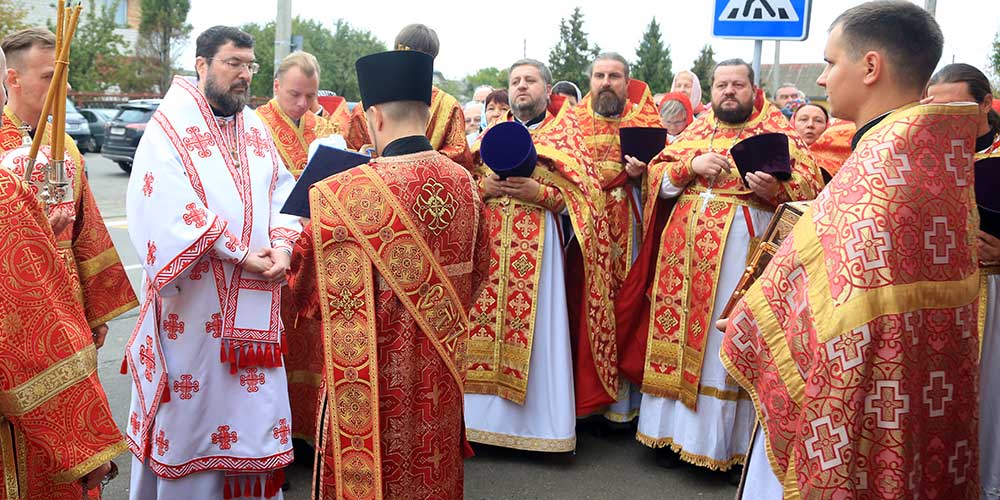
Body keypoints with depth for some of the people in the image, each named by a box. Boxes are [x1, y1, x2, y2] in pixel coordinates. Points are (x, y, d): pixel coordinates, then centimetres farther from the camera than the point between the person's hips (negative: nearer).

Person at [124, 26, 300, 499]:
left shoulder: (255, 127, 12)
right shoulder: (171, 126, -7)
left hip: (254, 299, 6)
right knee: (194, 395, 5)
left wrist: (281, 245, -12)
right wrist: (241, 255, -20)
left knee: (250, 395, 12)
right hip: (194, 299, -5)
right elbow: (175, 211, -17)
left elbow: (282, 191, 7)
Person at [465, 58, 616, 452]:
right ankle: (486, 414, 12)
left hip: (538, 246, -3)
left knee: (536, 329, -4)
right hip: (488, 244, 4)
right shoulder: (492, 135, 18)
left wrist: (537, 192, -15)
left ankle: (538, 418, 7)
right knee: (484, 323, 1)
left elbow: (579, 199, -1)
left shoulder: (564, 137, 6)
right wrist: (486, 187, -6)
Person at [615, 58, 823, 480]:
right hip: (688, 246, 4)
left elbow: (809, 185, -5)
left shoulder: (777, 130, 5)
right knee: (682, 332, 6)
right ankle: (675, 430, 17)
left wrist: (773, 188, -24)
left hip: (743, 247, -4)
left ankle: (735, 442, 8)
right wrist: (690, 166, -9)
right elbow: (656, 176, 9)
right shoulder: (694, 131, 16)